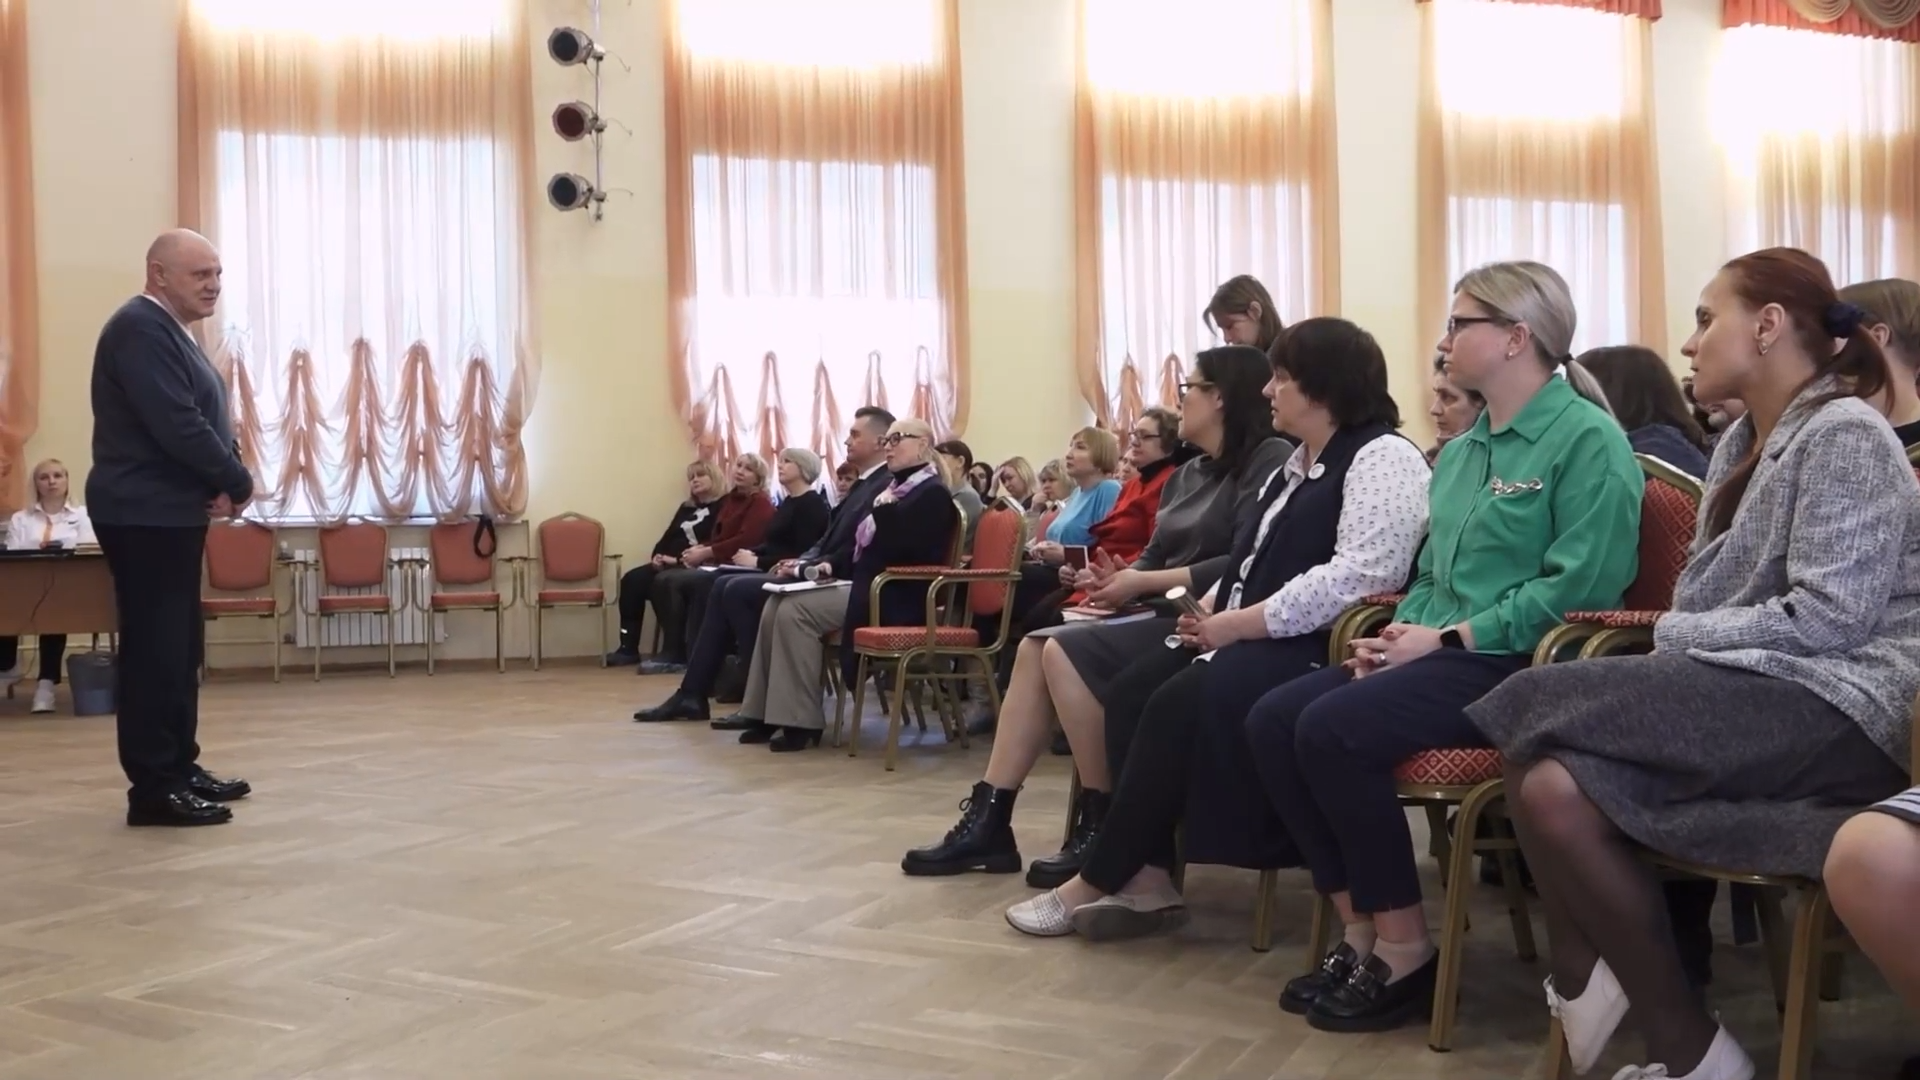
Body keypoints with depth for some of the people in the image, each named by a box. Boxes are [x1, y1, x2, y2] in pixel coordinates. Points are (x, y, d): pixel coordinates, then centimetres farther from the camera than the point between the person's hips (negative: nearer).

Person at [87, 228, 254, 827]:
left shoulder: (169, 331, 17)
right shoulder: (140, 328, -15)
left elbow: (201, 420, 17)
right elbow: (177, 426, -23)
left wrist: (221, 482, -2)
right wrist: (238, 483, -11)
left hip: (170, 512, 10)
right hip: (145, 515, -10)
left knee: (179, 645, 13)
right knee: (154, 648, -8)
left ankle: (179, 768, 21)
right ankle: (153, 788, -4)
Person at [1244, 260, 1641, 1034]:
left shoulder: (1588, 438, -7)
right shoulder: (1461, 451, 20)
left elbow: (1582, 586, -17)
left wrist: (1449, 637, -17)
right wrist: (1399, 633, 1)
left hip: (1523, 663, -9)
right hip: (1441, 651, 9)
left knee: (1334, 729, -28)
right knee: (1273, 718, -12)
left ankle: (1406, 952, -13)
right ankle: (1359, 929, -6)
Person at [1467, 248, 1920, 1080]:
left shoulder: (1845, 435, -7)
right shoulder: (1744, 441, 21)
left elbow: (1830, 619, -18)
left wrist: (1677, 636, -10)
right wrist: (1676, 639, -4)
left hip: (1831, 710, -8)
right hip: (1757, 696, 8)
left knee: (1544, 709, -22)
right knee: (1550, 787, -15)